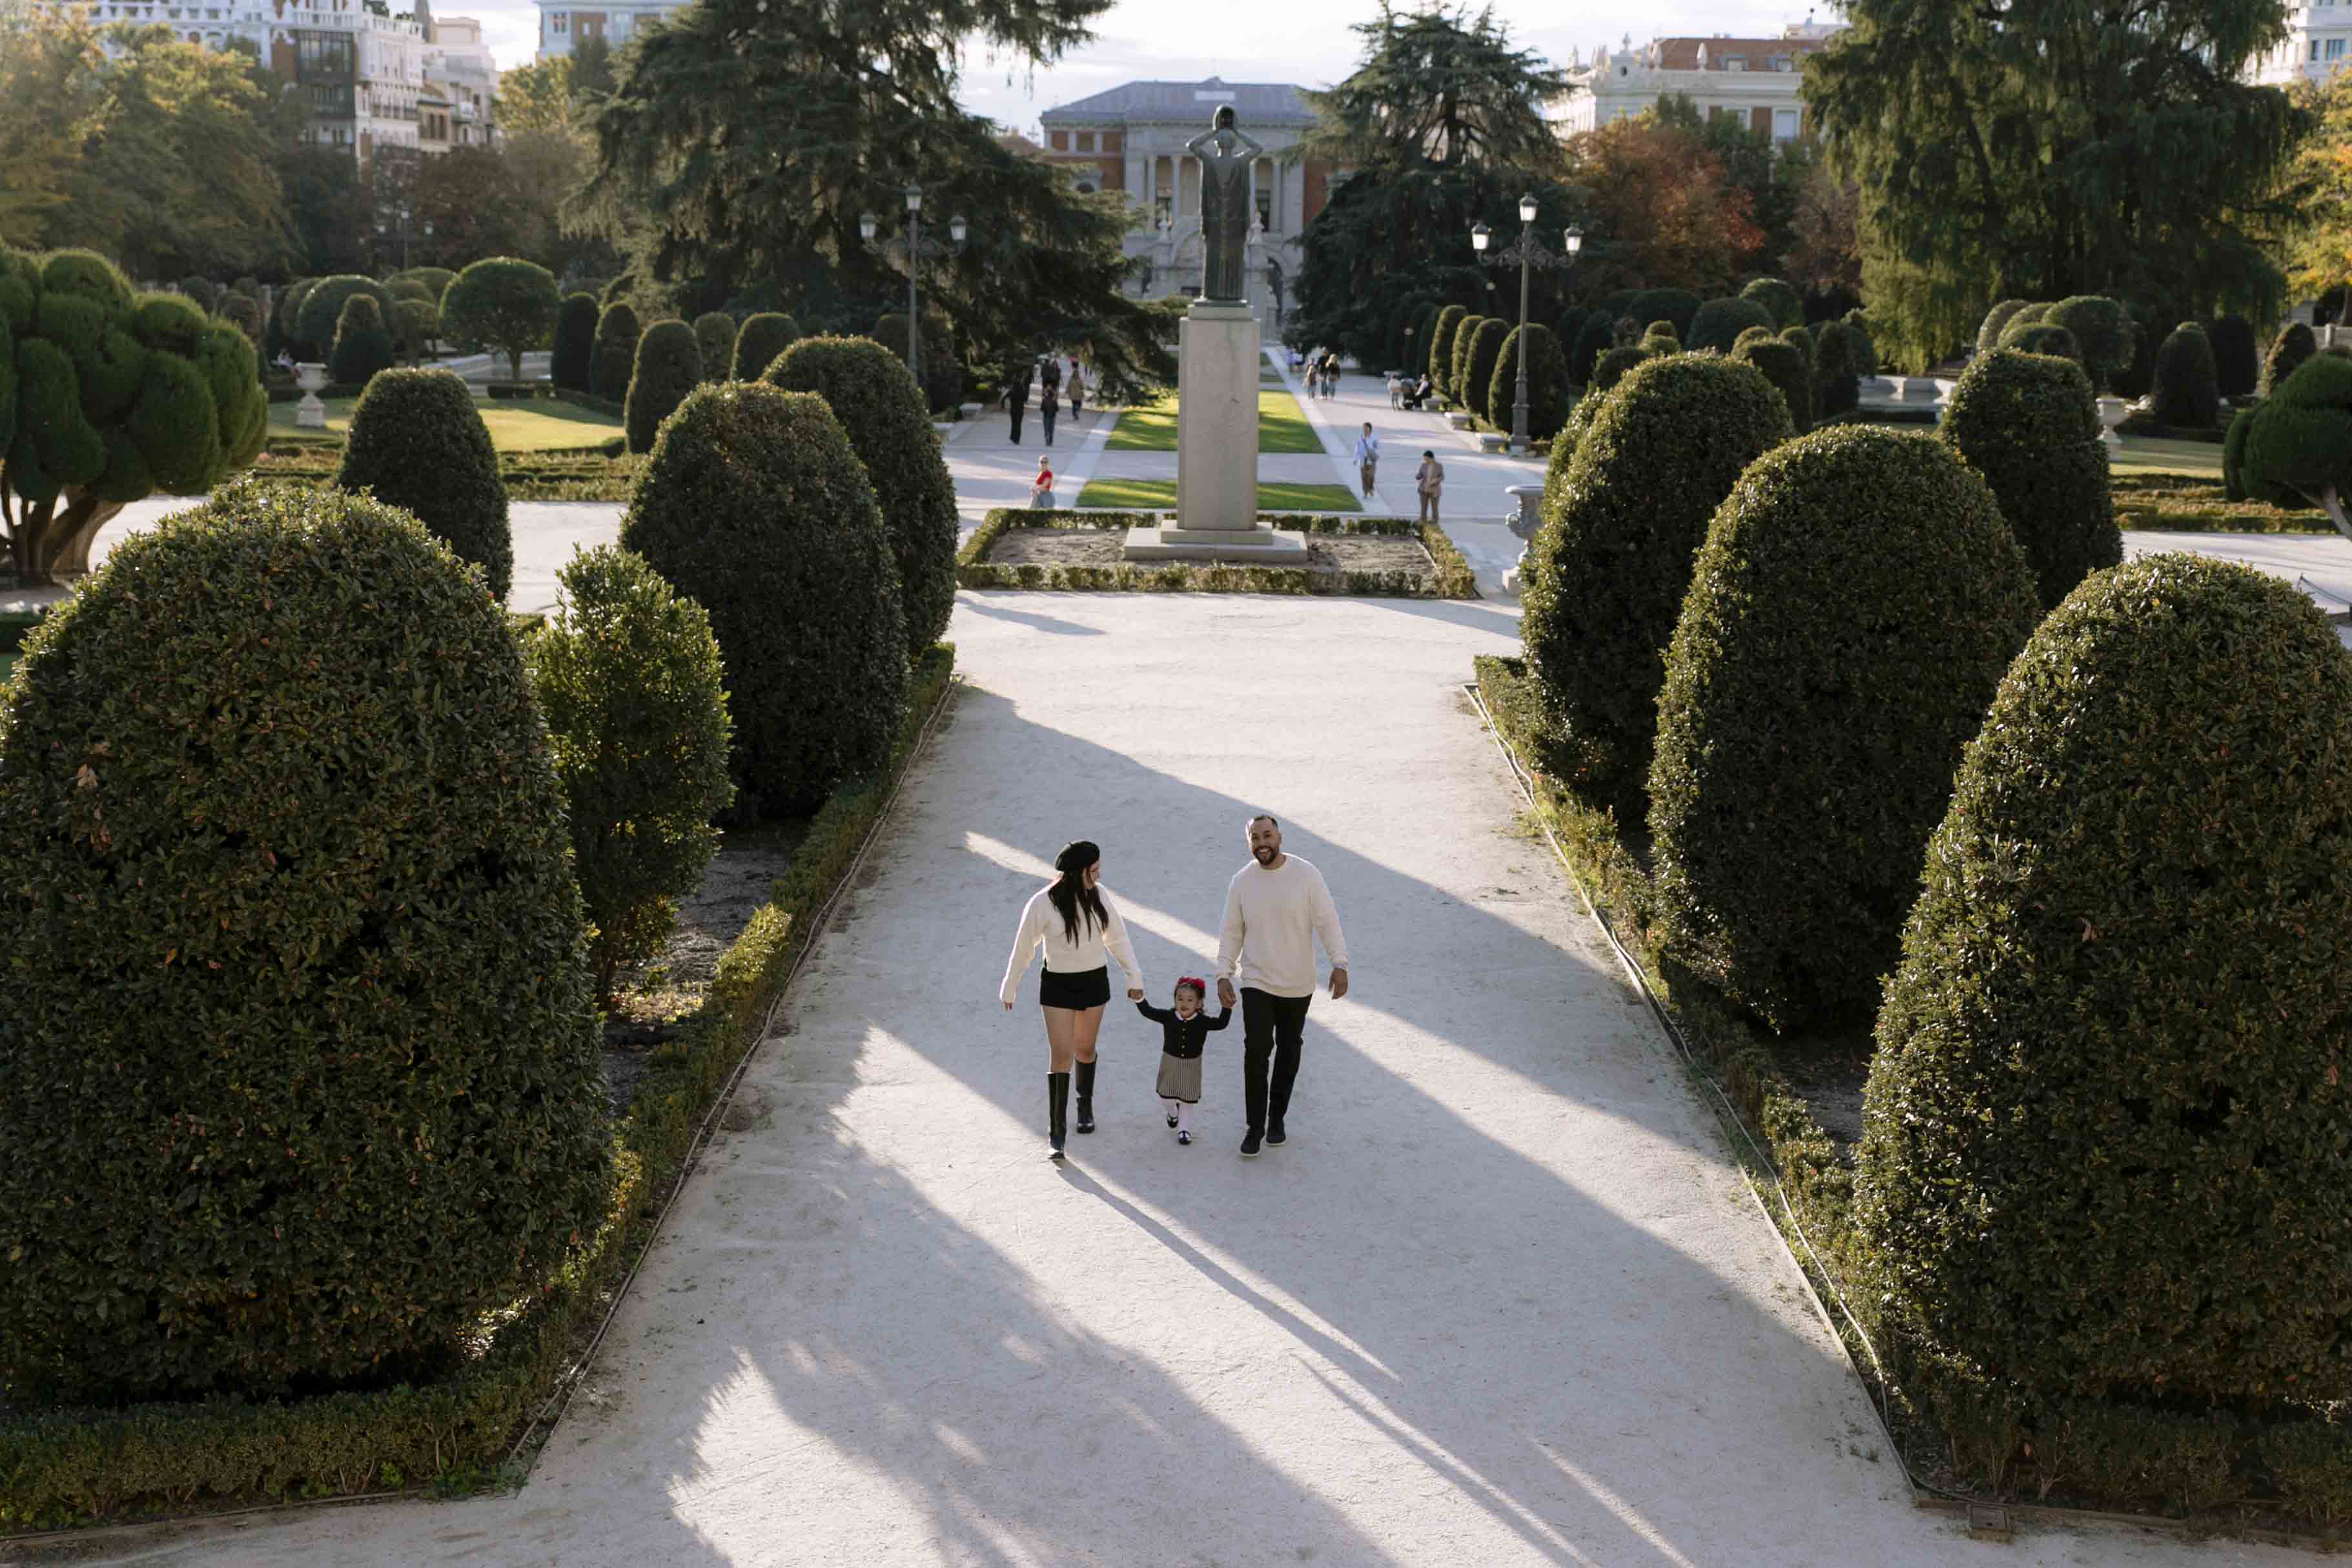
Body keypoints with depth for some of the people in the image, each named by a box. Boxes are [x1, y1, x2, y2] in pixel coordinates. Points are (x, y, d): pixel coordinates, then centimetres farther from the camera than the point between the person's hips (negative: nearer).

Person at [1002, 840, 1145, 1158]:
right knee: (1060, 1055, -7)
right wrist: (1009, 989, 3)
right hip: (1057, 986, -3)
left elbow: (1117, 938, 5)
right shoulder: (1043, 904, -18)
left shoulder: (1097, 895, -6)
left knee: (1085, 1049, 16)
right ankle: (1056, 1132, -2)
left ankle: (1086, 1104, 42)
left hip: (1094, 981, 4)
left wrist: (1134, 977, 7)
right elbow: (1023, 948, -6)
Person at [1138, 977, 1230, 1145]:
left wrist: (1227, 1007, -32)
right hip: (1170, 1063, 1)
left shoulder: (1202, 1021, -15)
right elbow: (1148, 1011, -9)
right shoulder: (1168, 1017, -12)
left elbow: (1221, 1023, -21)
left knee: (1187, 1099, 7)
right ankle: (1173, 1112, 43)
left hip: (1191, 1066, -1)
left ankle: (1184, 1128, 23)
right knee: (1167, 1096, 9)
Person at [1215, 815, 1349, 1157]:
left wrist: (1339, 964, -21)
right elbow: (1231, 933, 3)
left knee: (1288, 1052, 13)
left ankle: (1277, 1119, 30)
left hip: (1297, 985, 0)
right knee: (1256, 1053, -11)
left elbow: (1327, 922, -11)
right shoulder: (1242, 881, -4)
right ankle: (1255, 1128, -1)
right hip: (1256, 984, 0)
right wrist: (1224, 975, -4)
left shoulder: (1306, 875, -10)